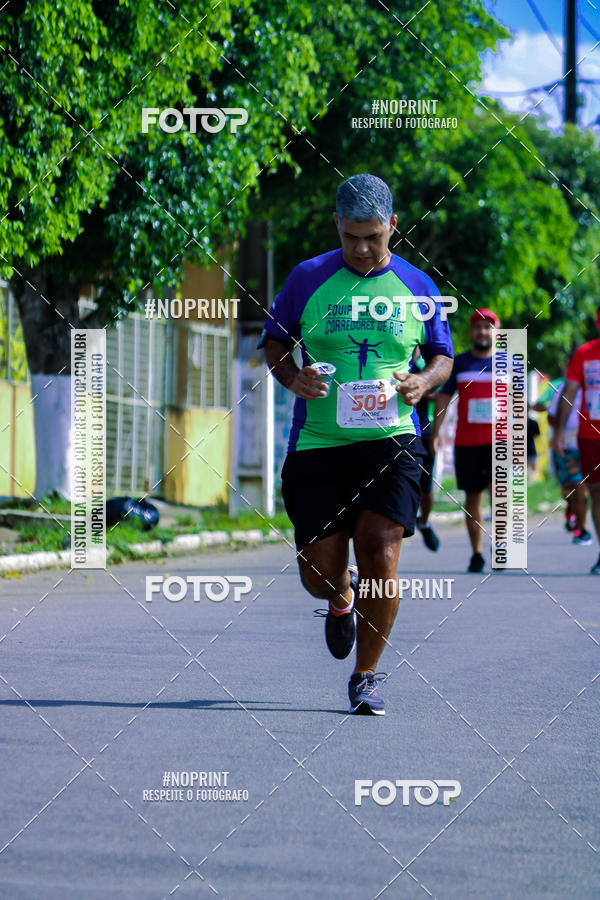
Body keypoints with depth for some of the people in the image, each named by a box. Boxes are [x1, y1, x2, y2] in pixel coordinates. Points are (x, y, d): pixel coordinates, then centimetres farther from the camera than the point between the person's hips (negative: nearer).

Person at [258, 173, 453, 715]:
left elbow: (443, 357, 17)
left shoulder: (416, 286, 7)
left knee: (380, 554, -15)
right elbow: (274, 344, 12)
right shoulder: (308, 279, 4)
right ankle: (342, 599, 39)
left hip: (392, 441, 0)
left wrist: (423, 382, -6)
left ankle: (367, 676, 3)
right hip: (318, 443, 0)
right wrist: (293, 378, -9)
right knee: (319, 574, -1)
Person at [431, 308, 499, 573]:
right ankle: (476, 553, 12)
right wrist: (436, 432, 2)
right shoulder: (458, 363, 8)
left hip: (498, 438, -2)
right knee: (472, 496, 4)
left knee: (497, 486, -19)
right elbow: (443, 397, 10)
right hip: (466, 440, 2)